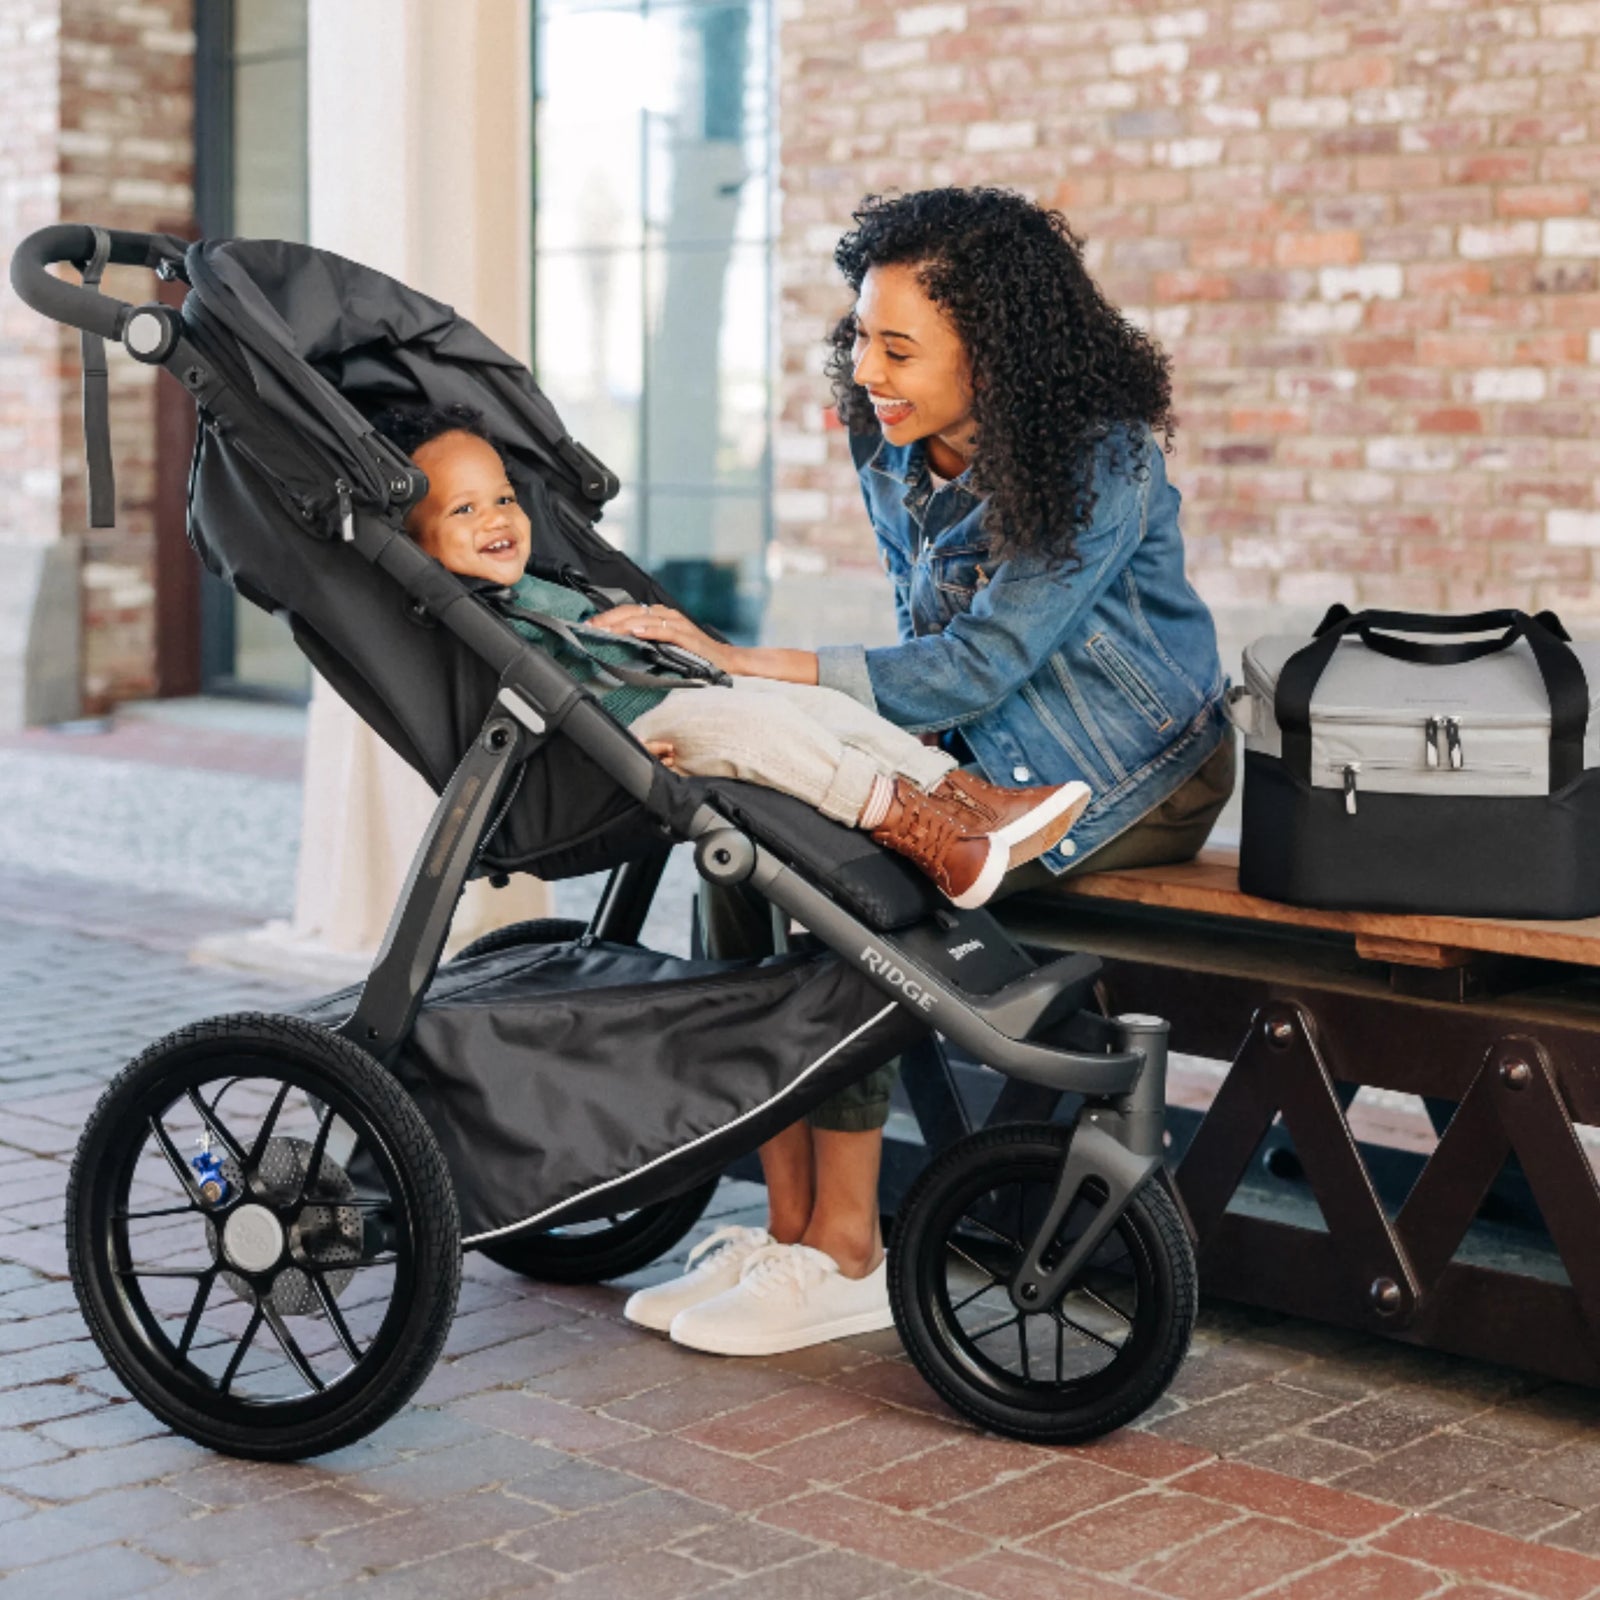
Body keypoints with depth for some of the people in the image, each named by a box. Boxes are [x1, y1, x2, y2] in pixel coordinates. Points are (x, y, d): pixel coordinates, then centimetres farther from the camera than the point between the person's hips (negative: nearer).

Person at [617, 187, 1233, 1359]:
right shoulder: (895, 454, 1)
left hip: (1129, 780, -8)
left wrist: (740, 667, -29)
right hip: (986, 754, 8)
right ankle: (789, 1224, -9)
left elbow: (979, 667, -26)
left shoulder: (1102, 467, -22)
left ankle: (845, 1257, -16)